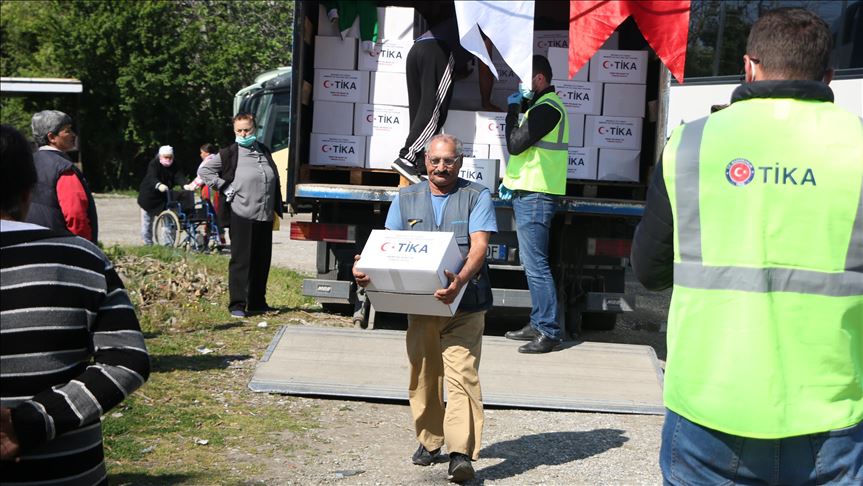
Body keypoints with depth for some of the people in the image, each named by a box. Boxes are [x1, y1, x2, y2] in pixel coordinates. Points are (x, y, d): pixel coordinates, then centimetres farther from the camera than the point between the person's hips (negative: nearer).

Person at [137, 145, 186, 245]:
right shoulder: (153, 164, -19)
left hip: (163, 197, 3)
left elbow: (178, 177, -17)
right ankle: (148, 243, 21)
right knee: (147, 222, 7)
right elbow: (152, 177, -35)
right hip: (149, 196, -3)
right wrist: (158, 185, -57)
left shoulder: (173, 166, -3)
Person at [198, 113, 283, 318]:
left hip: (265, 217, 6)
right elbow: (204, 170, -3)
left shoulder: (264, 152, 14)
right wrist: (224, 188, -8)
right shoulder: (230, 153, -3)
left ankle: (257, 302, 20)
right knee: (241, 261, -4)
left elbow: (274, 179, 25)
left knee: (262, 261, 10)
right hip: (241, 217, -6)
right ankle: (237, 305, 0)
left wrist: (276, 208, 18)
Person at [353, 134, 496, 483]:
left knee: (461, 373, -13)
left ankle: (461, 453, -17)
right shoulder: (406, 199, 13)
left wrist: (461, 280, -29)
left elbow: (479, 245, -10)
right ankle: (429, 441, 28)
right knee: (423, 375, 11)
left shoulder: (476, 197, 2)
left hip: (464, 304, -4)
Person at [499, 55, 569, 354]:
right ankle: (538, 324, 22)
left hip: (535, 197, -11)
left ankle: (549, 332, -9)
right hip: (527, 194, 11)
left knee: (536, 264, -11)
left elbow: (515, 144, -19)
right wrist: (511, 180, 17)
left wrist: (512, 108, -7)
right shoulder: (542, 105, 20)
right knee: (531, 262, 15)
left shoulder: (546, 108, -14)